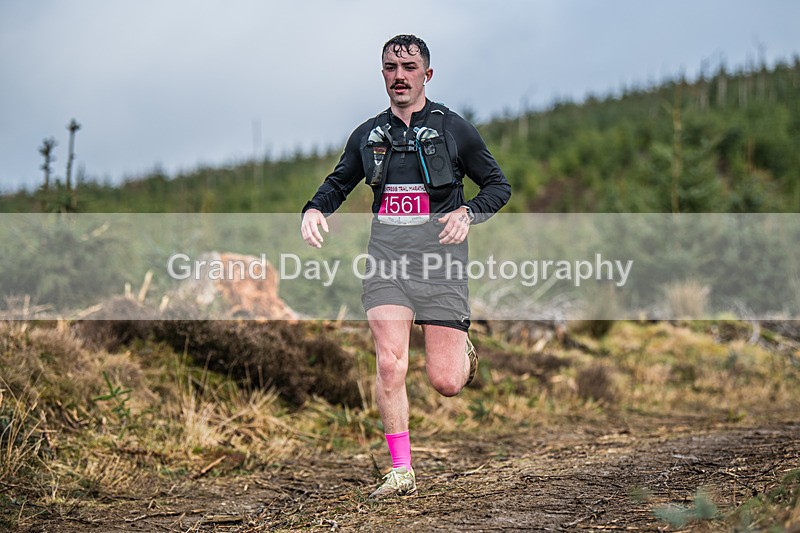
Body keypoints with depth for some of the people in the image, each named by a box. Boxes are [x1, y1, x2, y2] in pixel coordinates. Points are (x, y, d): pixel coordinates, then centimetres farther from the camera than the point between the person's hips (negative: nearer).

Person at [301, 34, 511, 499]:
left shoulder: (453, 129, 2)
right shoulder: (369, 135, 11)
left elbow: (499, 185, 8)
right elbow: (339, 182, 26)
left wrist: (468, 212, -12)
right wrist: (315, 208, 5)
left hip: (440, 258, -2)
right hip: (386, 260, 2)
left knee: (446, 383, -3)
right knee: (390, 365, -14)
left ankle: (462, 349, 34)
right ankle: (402, 471, -4)